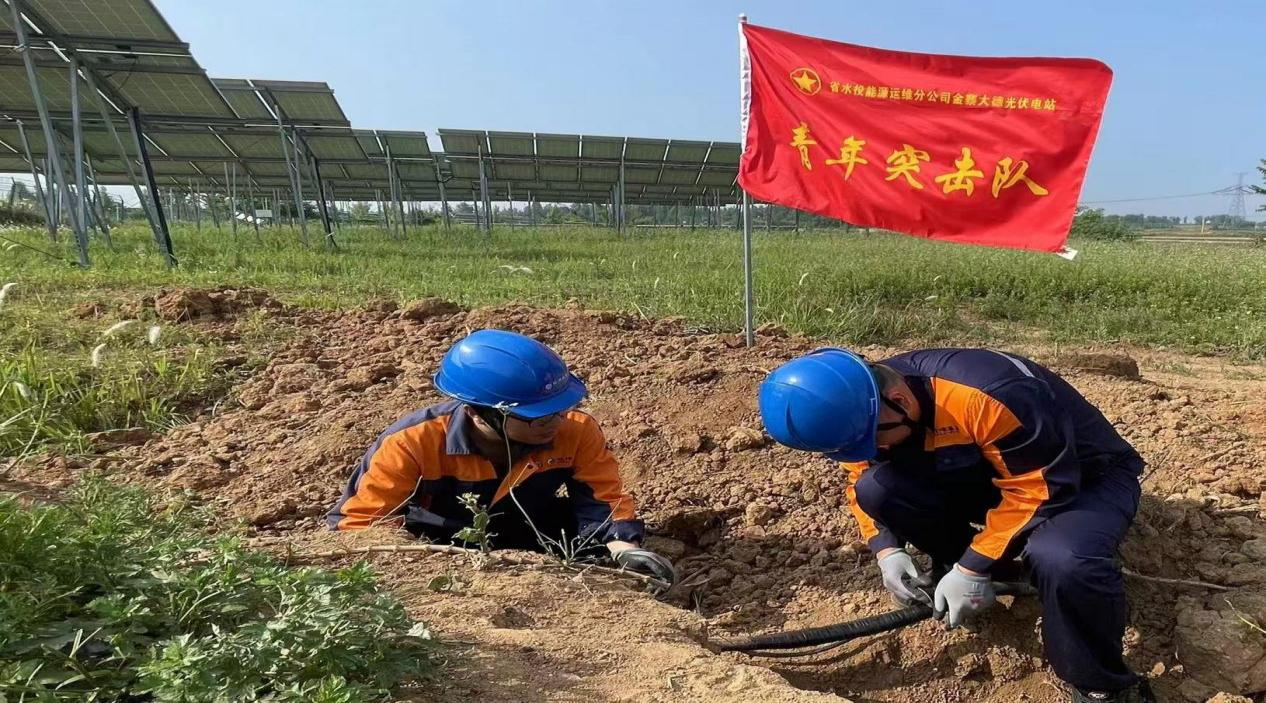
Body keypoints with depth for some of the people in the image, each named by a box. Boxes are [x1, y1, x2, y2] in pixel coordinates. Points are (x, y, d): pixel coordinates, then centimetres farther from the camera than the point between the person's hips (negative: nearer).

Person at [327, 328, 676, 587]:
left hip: (529, 547, 2)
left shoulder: (577, 432, -21)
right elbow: (359, 522, -22)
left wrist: (624, 548, -38)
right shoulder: (413, 444, -29)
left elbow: (603, 496, -17)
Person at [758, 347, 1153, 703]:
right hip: (988, 475, 6)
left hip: (1086, 476, -5)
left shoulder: (986, 394, -38)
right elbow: (860, 483, -1)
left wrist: (975, 569, -29)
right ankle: (955, 569, 6)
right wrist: (887, 550, -16)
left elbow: (1038, 487, -31)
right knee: (876, 488, -19)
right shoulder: (864, 404, -15)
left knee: (1060, 560, -39)